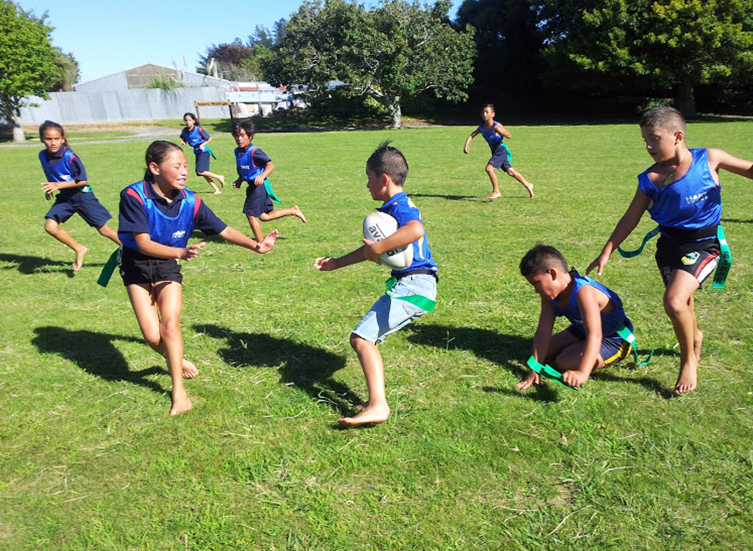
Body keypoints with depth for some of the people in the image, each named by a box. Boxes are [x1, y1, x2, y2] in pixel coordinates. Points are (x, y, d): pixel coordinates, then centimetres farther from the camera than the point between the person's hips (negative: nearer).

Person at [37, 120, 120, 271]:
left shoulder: (70, 157, -21)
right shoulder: (43, 156, -1)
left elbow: (83, 180, -20)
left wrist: (58, 185, -25)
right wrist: (49, 188, 8)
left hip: (82, 195, -6)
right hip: (64, 197, 6)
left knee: (103, 229, -3)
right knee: (50, 226, -13)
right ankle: (79, 250, 6)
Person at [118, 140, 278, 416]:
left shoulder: (190, 201, -15)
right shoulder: (134, 196, -25)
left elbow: (224, 230, -7)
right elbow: (143, 244, -28)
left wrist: (255, 245, -21)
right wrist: (182, 252, -44)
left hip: (168, 265, 2)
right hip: (137, 265, -1)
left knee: (170, 321, -16)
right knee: (153, 336, -8)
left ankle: (179, 391, -3)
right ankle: (177, 361, 27)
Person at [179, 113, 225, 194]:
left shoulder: (199, 129, -16)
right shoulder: (184, 131, 0)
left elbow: (209, 138, -9)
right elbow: (183, 139, 15)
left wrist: (203, 145, -21)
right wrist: (182, 142, -8)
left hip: (203, 151, -7)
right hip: (197, 152, 7)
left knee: (200, 171, -17)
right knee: (203, 173, 5)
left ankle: (219, 177, 1)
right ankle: (216, 189, 13)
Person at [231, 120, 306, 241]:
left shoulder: (254, 151, -18)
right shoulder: (237, 151, 8)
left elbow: (270, 165, -19)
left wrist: (262, 176, -34)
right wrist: (239, 181, 8)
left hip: (259, 186, -9)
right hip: (252, 186, 9)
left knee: (250, 214, -4)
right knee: (264, 216, 13)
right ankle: (293, 211, 25)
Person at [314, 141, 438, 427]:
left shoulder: (400, 205, -11)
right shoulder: (390, 208, 21)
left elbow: (416, 230, -36)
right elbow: (370, 250, 31)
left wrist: (376, 247, -28)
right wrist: (335, 263, 32)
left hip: (412, 286, -11)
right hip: (410, 285, 11)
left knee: (361, 338, -15)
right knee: (364, 338, 13)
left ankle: (377, 405, -16)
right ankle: (376, 399, 15)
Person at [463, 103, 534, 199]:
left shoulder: (496, 125, -16)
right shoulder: (481, 127, 2)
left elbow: (509, 136, -16)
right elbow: (471, 136, 2)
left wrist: (499, 130, -32)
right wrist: (466, 146, -15)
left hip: (500, 150, -7)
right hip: (494, 151, 7)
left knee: (489, 168, -21)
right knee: (510, 171, 16)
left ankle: (496, 192, -11)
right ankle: (528, 185, 31)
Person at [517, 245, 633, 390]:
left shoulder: (584, 291, -36)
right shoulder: (550, 293, -12)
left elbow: (594, 335, -46)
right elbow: (543, 332, -15)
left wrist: (583, 373, -58)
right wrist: (535, 369, -22)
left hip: (614, 341, -8)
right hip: (582, 332, 8)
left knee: (564, 363, -23)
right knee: (545, 352, 8)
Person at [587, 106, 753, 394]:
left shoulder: (709, 159, -8)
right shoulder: (650, 179, -2)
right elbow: (630, 218, 2)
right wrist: (606, 253, 1)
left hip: (703, 244, -4)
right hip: (669, 244, 4)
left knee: (674, 301, -22)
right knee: (681, 301, 16)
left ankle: (689, 358, 6)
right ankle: (694, 336, 54)